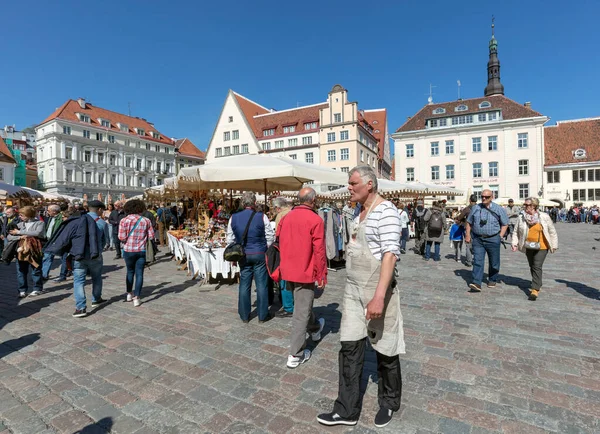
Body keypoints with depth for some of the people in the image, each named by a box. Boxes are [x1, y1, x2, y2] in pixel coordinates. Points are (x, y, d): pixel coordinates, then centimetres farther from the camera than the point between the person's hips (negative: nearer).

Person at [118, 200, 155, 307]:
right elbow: (151, 236, -3)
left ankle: (129, 294, 31)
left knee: (130, 271, 20)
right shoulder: (146, 221, -4)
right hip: (141, 250, 0)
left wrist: (127, 240, 8)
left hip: (128, 250, 0)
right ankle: (136, 298, 3)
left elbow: (121, 238, -13)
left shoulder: (124, 220, -8)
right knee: (139, 274, 4)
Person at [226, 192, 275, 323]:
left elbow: (230, 240, 5)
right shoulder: (261, 217, -9)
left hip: (243, 255, 3)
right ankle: (262, 315, 15)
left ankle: (244, 316, 22)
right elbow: (270, 237, -5)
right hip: (259, 254, -3)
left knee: (244, 285, 12)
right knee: (261, 285, 6)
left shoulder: (233, 218, 0)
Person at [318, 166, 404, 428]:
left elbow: (390, 255, -22)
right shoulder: (361, 212, 12)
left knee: (385, 349, 12)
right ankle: (347, 410, 23)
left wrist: (379, 296, -27)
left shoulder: (386, 211, -15)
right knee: (350, 348, 9)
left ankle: (389, 403, 36)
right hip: (353, 289, 8)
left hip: (377, 291, -7)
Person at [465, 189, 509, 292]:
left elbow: (505, 224, 6)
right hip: (477, 239, 1)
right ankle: (476, 283, -12)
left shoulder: (498, 209, 1)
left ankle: (492, 280, 31)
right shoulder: (475, 208, 6)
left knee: (494, 262, 11)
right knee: (477, 261, -8)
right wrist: (467, 234, 5)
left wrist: (500, 236, -4)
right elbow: (469, 222, 13)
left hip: (493, 239, 0)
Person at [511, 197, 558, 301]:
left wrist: (554, 245, 2)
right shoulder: (521, 218, -2)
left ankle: (535, 290, -9)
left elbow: (552, 232, 2)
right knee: (532, 267, 14)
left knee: (537, 267, -11)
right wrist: (514, 243, -8)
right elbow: (516, 232, 5)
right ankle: (537, 284, 34)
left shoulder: (544, 217, -7)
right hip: (528, 247, 3)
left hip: (541, 247, -3)